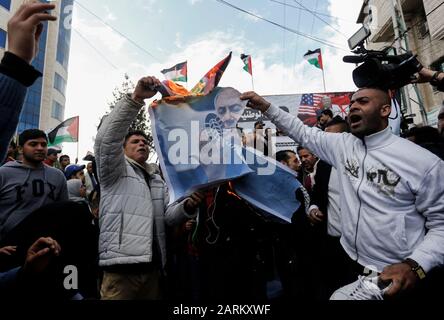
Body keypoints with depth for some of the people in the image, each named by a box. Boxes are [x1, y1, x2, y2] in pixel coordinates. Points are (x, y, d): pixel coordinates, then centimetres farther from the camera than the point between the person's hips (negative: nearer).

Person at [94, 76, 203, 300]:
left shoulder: (157, 181, 21)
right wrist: (136, 98, -24)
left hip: (153, 267, 6)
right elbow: (107, 138, -16)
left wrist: (187, 206, -11)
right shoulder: (115, 170, 3)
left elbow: (167, 216, 11)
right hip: (121, 266, -6)